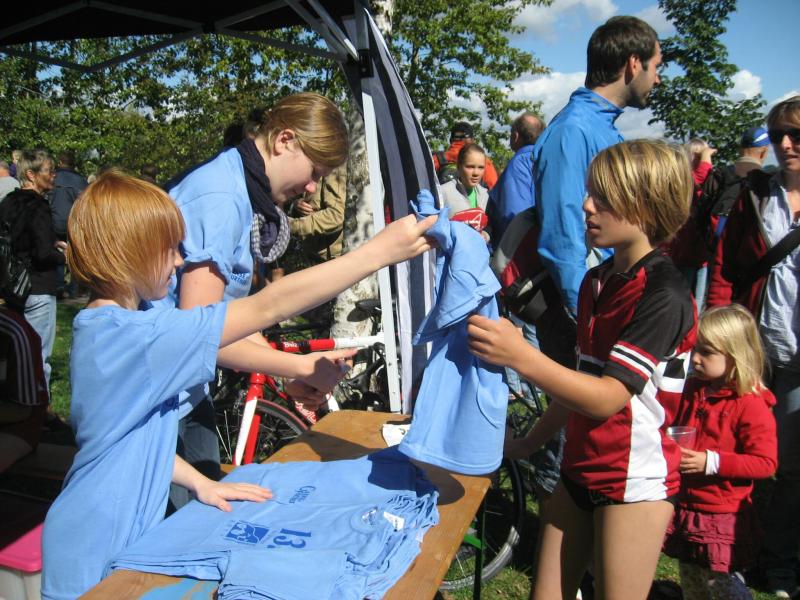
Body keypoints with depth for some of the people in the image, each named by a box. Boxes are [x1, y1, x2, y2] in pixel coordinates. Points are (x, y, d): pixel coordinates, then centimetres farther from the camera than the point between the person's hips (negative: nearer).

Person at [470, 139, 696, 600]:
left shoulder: (665, 294, -18)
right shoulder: (596, 280, 7)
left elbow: (608, 397, -25)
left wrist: (520, 356, -37)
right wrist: (531, 443, 16)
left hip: (636, 482, -7)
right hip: (580, 471, 7)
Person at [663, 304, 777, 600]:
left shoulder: (751, 404, -17)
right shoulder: (693, 389, 5)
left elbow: (765, 463, -20)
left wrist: (711, 462, -26)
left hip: (722, 517, -7)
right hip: (685, 507, 7)